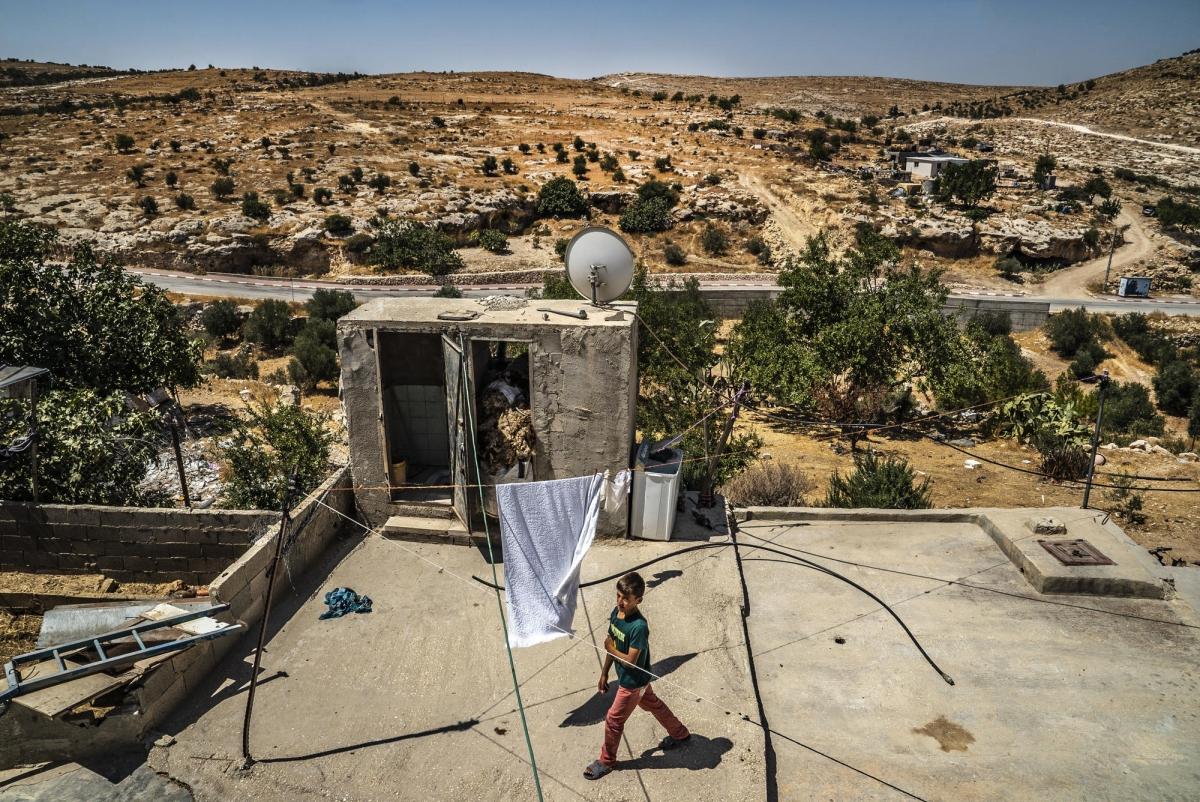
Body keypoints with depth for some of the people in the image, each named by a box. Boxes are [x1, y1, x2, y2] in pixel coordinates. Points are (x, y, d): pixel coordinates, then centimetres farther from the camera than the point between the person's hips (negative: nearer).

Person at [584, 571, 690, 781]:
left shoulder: (639, 626, -34)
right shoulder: (616, 612, -10)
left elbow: (630, 660, -30)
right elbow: (612, 645, 2)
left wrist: (610, 648, -17)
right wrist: (604, 674, 7)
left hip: (634, 681, -8)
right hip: (631, 678, 8)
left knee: (613, 719, 8)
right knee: (653, 704, 27)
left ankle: (606, 761, 31)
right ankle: (680, 734, 49)